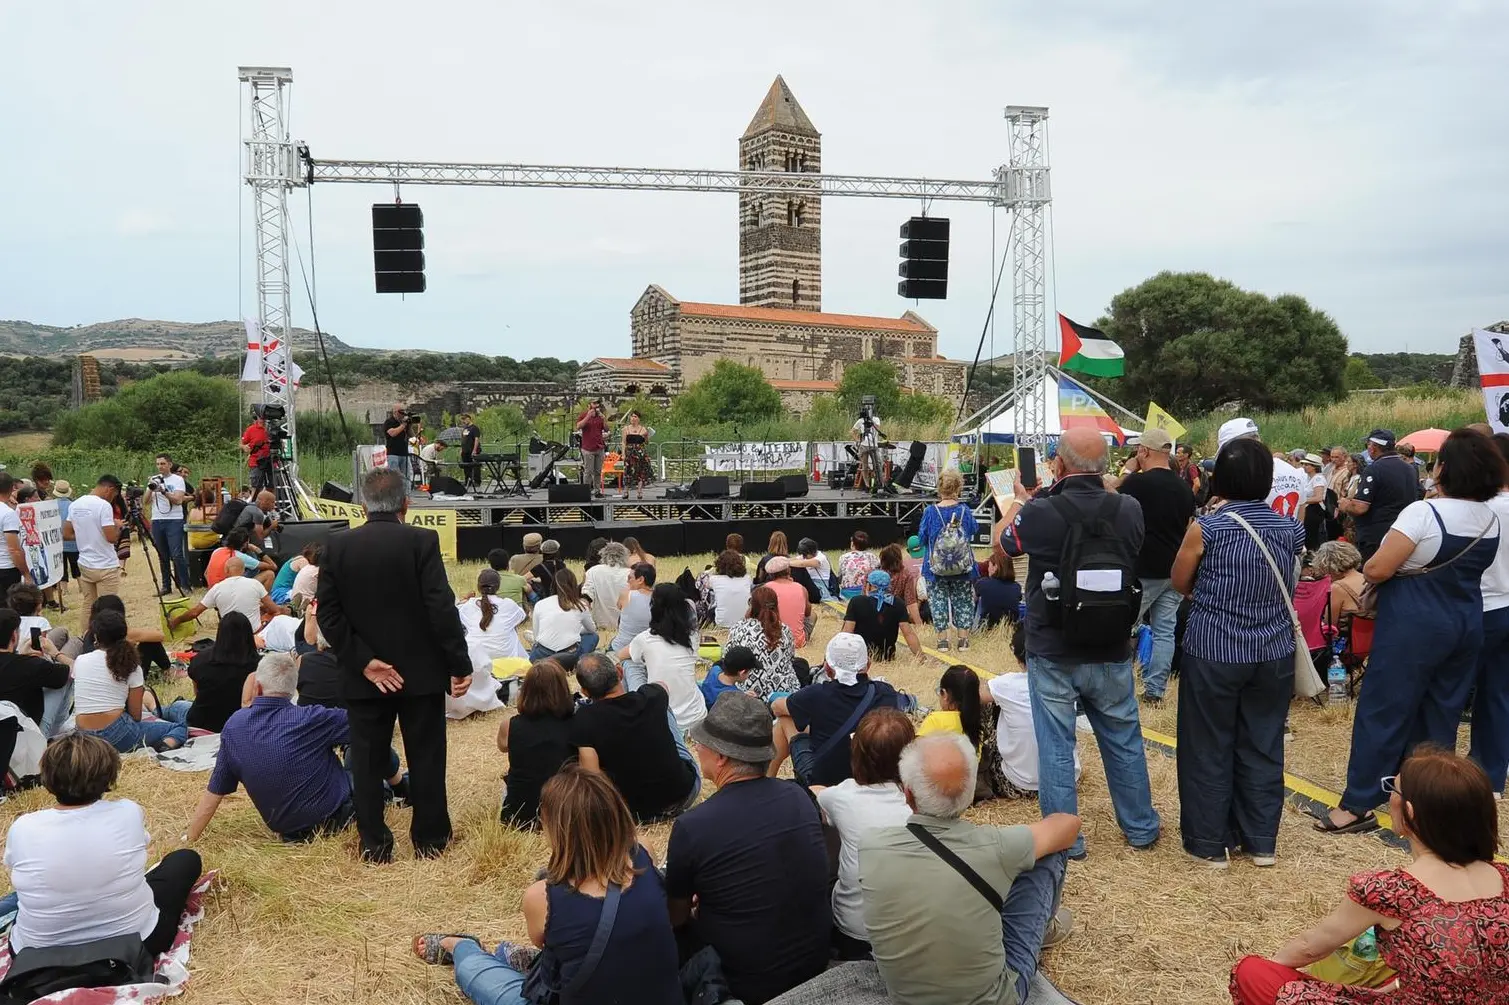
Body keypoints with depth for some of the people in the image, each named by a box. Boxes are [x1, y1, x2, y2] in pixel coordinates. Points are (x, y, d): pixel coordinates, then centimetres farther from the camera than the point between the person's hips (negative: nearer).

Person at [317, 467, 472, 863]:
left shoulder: (337, 545, -2)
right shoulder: (422, 541, -12)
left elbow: (327, 613, -5)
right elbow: (442, 608, -16)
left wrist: (364, 661, -5)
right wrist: (460, 664, -10)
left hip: (364, 676, 2)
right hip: (421, 670, -2)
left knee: (367, 762, 11)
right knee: (425, 758, 10)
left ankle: (374, 845, 18)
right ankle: (429, 839, 20)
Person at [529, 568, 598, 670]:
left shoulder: (540, 605, 5)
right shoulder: (581, 605, 4)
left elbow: (536, 636, 9)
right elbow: (592, 629, 22)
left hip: (541, 657, 3)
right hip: (570, 657, -3)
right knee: (593, 636, 24)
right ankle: (578, 662, 7)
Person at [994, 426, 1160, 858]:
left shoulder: (1038, 514, -20)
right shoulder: (1129, 510, -11)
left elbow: (1001, 543, 2)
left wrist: (1018, 500, 20)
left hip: (1052, 654, -3)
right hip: (1111, 652, 3)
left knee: (1056, 746, 9)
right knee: (1124, 740, 19)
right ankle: (1140, 827, 34)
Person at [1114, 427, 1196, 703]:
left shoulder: (1137, 482, -14)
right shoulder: (1184, 487, 7)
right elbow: (1189, 528, 14)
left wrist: (1127, 472, 8)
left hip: (1143, 570, -6)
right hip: (1174, 570, 6)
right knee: (1164, 631, 8)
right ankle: (1155, 689, 11)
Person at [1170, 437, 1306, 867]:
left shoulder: (1206, 529, -13)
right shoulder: (1289, 529, -2)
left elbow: (1180, 584, -1)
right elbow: (1290, 587, 12)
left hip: (1213, 654, -4)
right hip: (1273, 654, 4)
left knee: (1209, 749, 9)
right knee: (1263, 746, 14)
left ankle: (1211, 844, 17)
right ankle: (1260, 841, 24)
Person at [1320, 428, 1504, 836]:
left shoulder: (1423, 513, -20)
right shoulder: (1493, 520, 4)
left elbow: (1376, 569, -19)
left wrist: (1362, 570, 2)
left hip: (1414, 626, -7)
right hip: (1466, 624, 7)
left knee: (1383, 710, -1)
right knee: (1440, 714, 15)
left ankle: (1358, 806, 2)